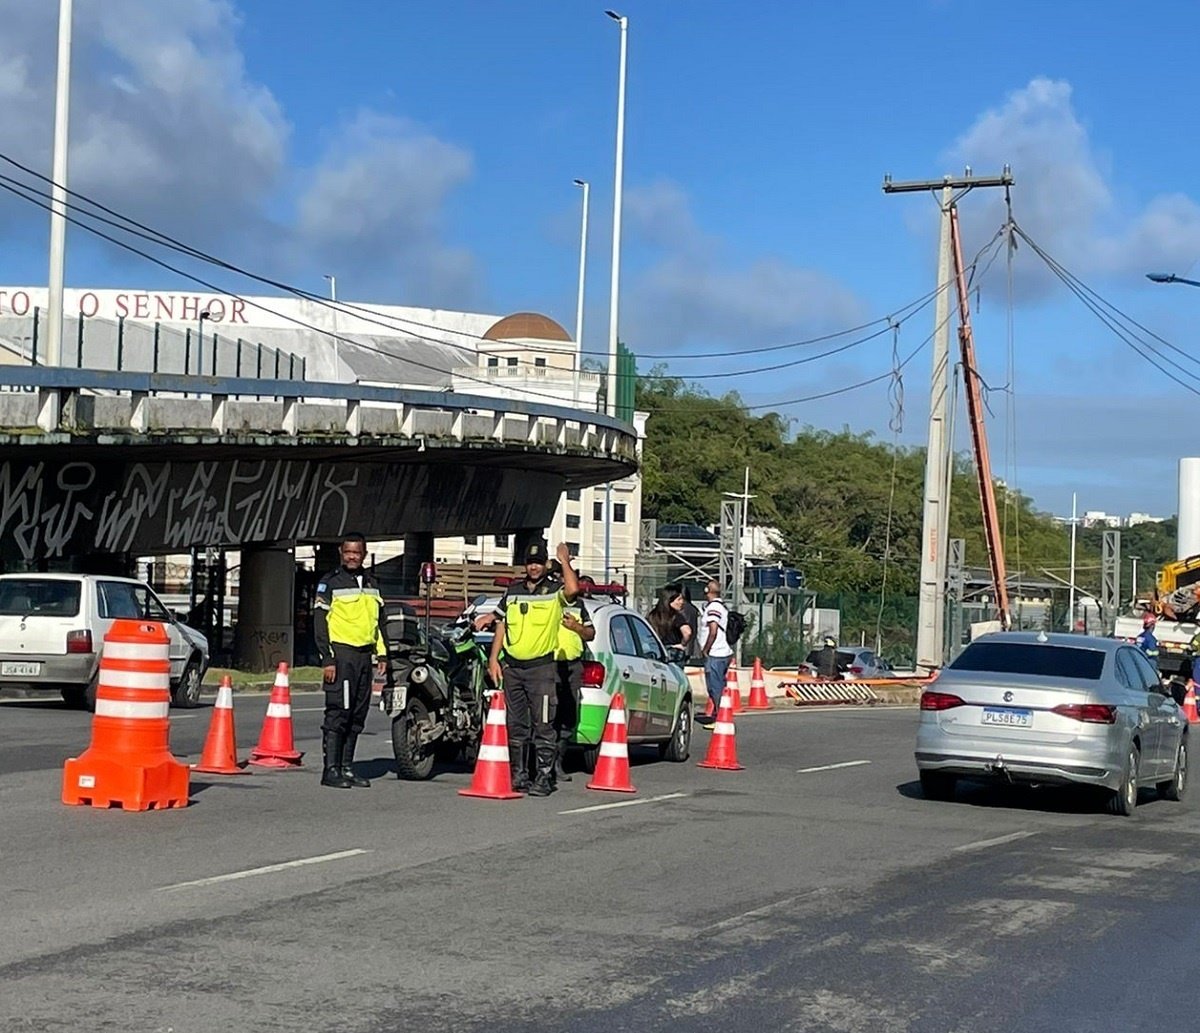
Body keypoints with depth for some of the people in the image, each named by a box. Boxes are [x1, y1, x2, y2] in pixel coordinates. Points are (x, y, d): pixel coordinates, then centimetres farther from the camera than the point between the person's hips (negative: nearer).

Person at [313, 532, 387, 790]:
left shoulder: (371, 584, 19)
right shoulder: (330, 583, 0)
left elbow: (380, 621, 25)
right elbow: (320, 622, -5)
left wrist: (382, 654, 16)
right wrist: (327, 659, -12)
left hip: (365, 655, 6)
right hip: (341, 654, -6)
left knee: (357, 716, 7)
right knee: (338, 712, -11)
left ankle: (346, 768, 13)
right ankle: (331, 770, -10)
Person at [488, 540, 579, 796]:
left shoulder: (555, 591, -1)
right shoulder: (512, 592, 14)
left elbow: (573, 589, -25)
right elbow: (501, 626, 17)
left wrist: (565, 562, -12)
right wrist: (493, 659, 9)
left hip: (542, 667, -5)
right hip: (512, 667, 5)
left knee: (543, 726, -6)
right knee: (516, 726, 10)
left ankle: (544, 777, -3)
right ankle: (518, 775, 17)